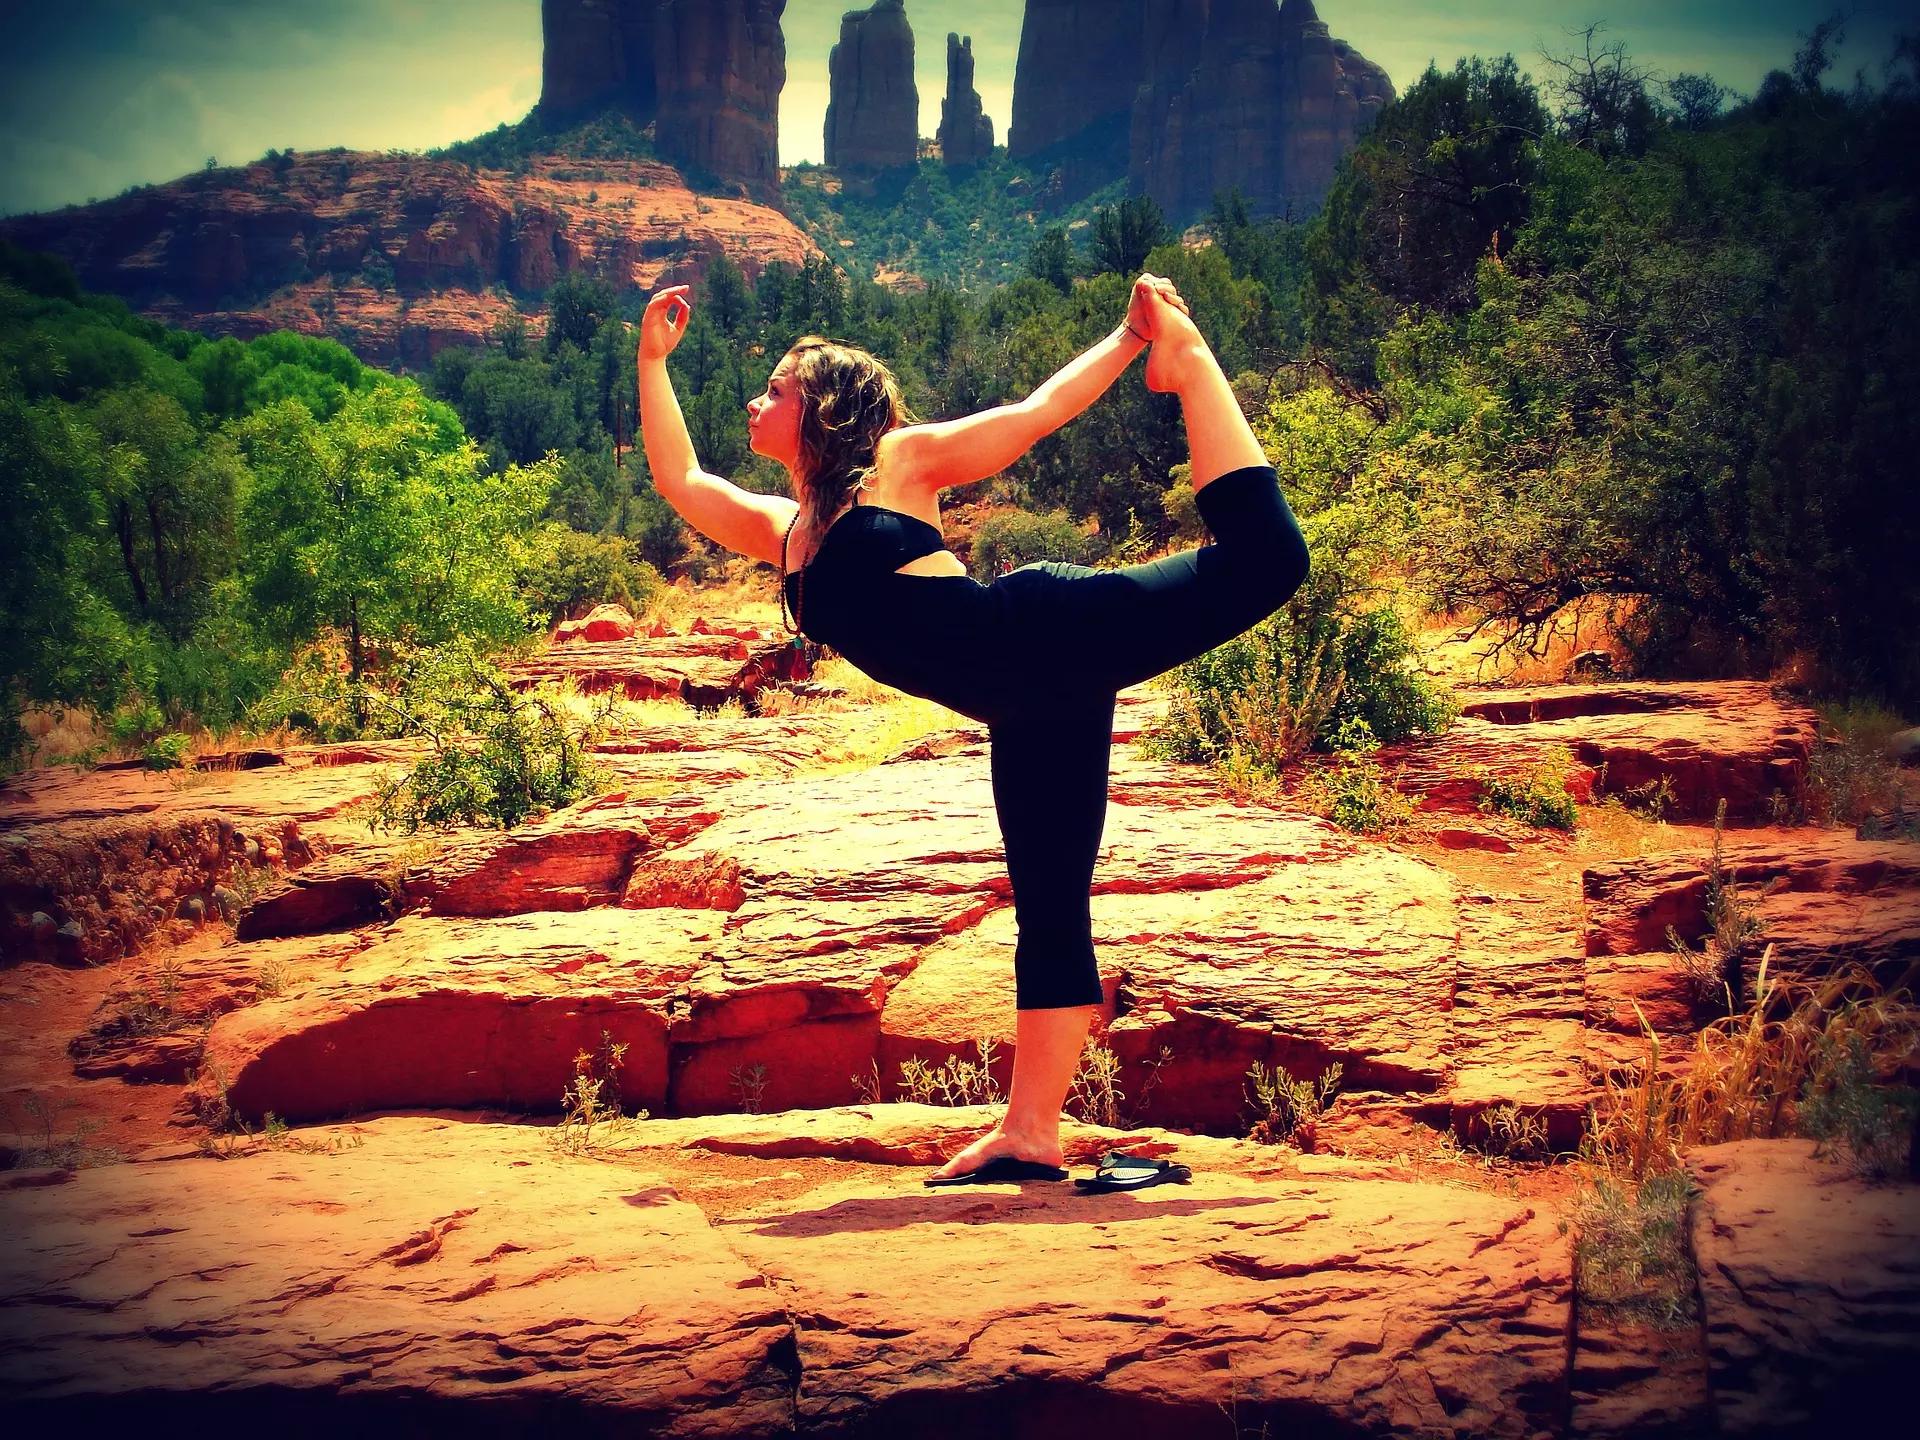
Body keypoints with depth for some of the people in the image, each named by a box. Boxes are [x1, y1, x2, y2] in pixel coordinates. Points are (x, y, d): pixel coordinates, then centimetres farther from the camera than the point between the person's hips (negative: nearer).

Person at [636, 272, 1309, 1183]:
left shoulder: (895, 464, 9)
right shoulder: (782, 533, 24)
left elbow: (1036, 414, 10)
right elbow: (677, 478, 30)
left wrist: (1134, 338, 8)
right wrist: (653, 359, 32)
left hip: (1043, 635, -5)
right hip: (1032, 710, 5)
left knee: (1261, 559, -19)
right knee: (1048, 913, 3)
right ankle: (1028, 1135, 3)